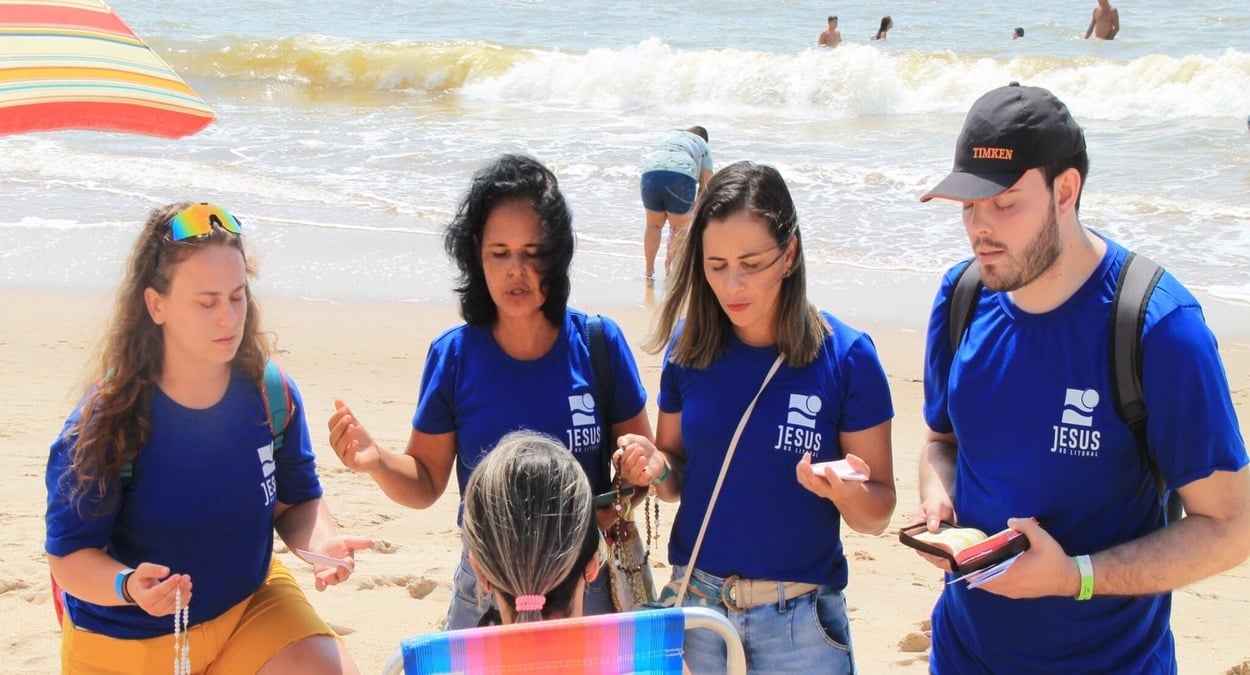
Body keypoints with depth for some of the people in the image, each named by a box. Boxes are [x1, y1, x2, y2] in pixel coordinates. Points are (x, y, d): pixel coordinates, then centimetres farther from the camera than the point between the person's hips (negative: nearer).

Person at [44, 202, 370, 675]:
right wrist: (127, 585, -38)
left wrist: (321, 542, -23)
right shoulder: (105, 422, -21)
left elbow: (297, 502, 0)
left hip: (250, 604, 3)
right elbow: (70, 556, -17)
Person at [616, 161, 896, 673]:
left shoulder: (846, 357, -11)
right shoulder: (688, 346, -3)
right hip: (696, 602, 2)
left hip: (798, 618, -2)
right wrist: (657, 468, -13)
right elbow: (679, 475, 9)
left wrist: (845, 490, -27)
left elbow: (877, 514, -7)